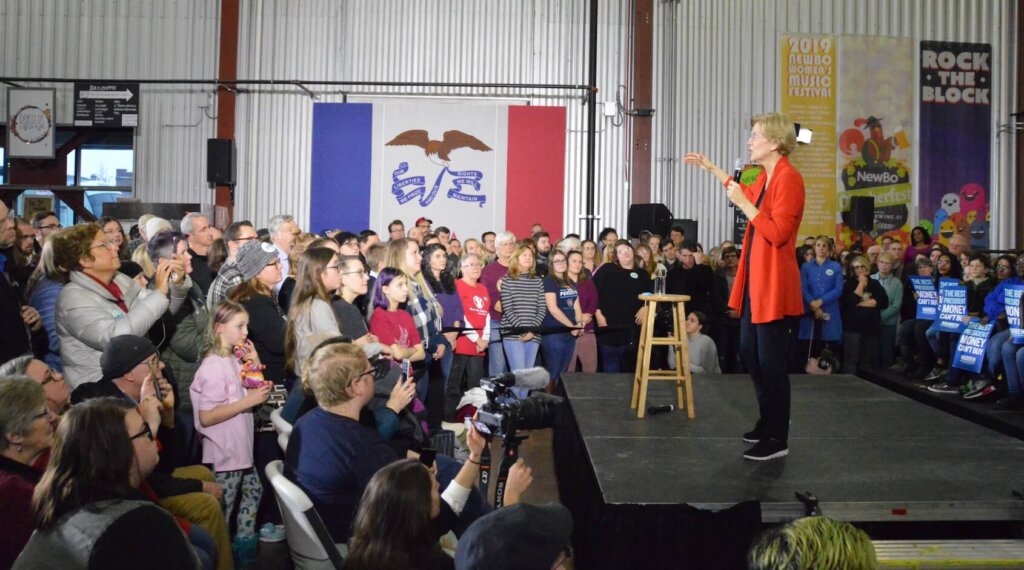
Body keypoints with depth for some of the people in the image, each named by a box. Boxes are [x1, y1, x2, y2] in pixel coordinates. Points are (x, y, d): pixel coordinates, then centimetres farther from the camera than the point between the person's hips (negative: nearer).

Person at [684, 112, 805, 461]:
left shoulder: (788, 178, -17)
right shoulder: (764, 178, 11)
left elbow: (777, 233, -24)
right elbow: (746, 194, 35)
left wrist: (743, 203, -21)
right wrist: (711, 169, 36)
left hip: (774, 284, -10)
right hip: (754, 281, 10)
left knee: (770, 360, -3)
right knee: (749, 353, 18)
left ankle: (778, 439, 9)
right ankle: (768, 422, 32)